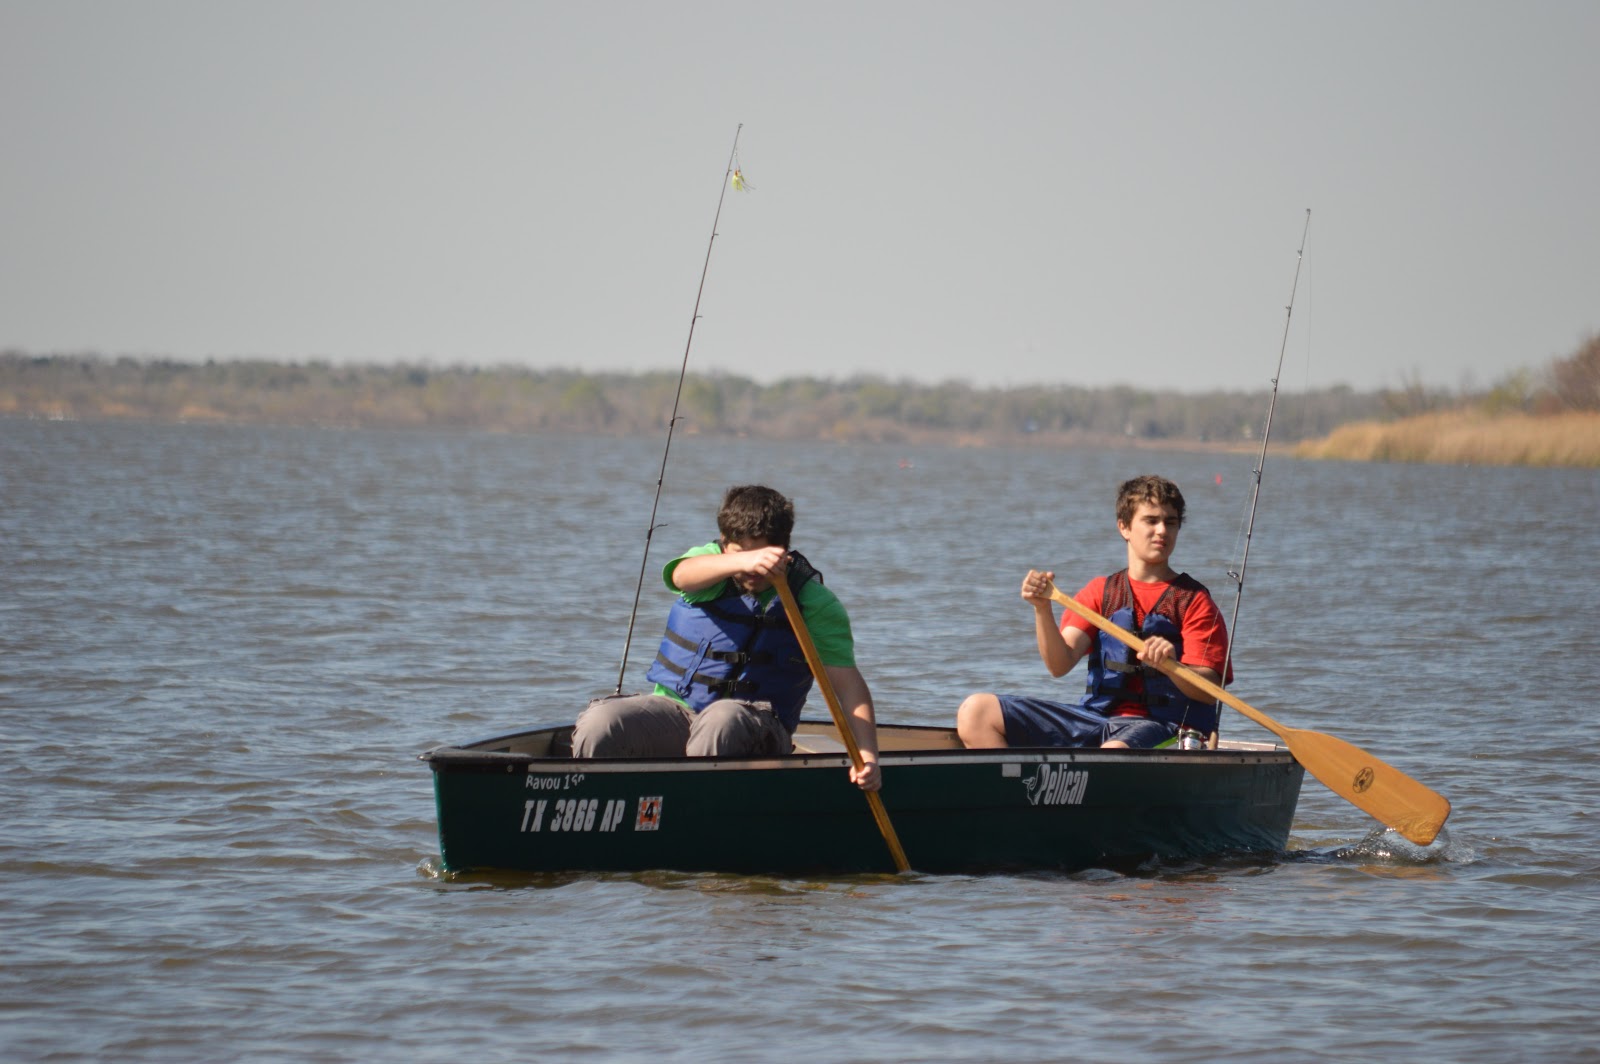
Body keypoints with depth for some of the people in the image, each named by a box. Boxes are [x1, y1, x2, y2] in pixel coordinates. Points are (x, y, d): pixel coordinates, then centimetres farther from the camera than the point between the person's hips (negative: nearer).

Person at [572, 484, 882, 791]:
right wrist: (743, 561, -47)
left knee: (721, 719, -38)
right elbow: (683, 574, -24)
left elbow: (847, 682, -8)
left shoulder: (816, 604, 0)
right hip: (676, 706, 2)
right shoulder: (712, 561, 3)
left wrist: (867, 755, -25)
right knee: (599, 724, -27)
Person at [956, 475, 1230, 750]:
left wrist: (1170, 664, -27)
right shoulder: (1100, 591, 15)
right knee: (975, 712, -11)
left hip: (1159, 725, -5)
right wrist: (1042, 608, -16)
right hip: (1094, 714, 5)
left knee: (1113, 754, -43)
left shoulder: (1194, 600, 4)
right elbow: (1060, 665, 1)